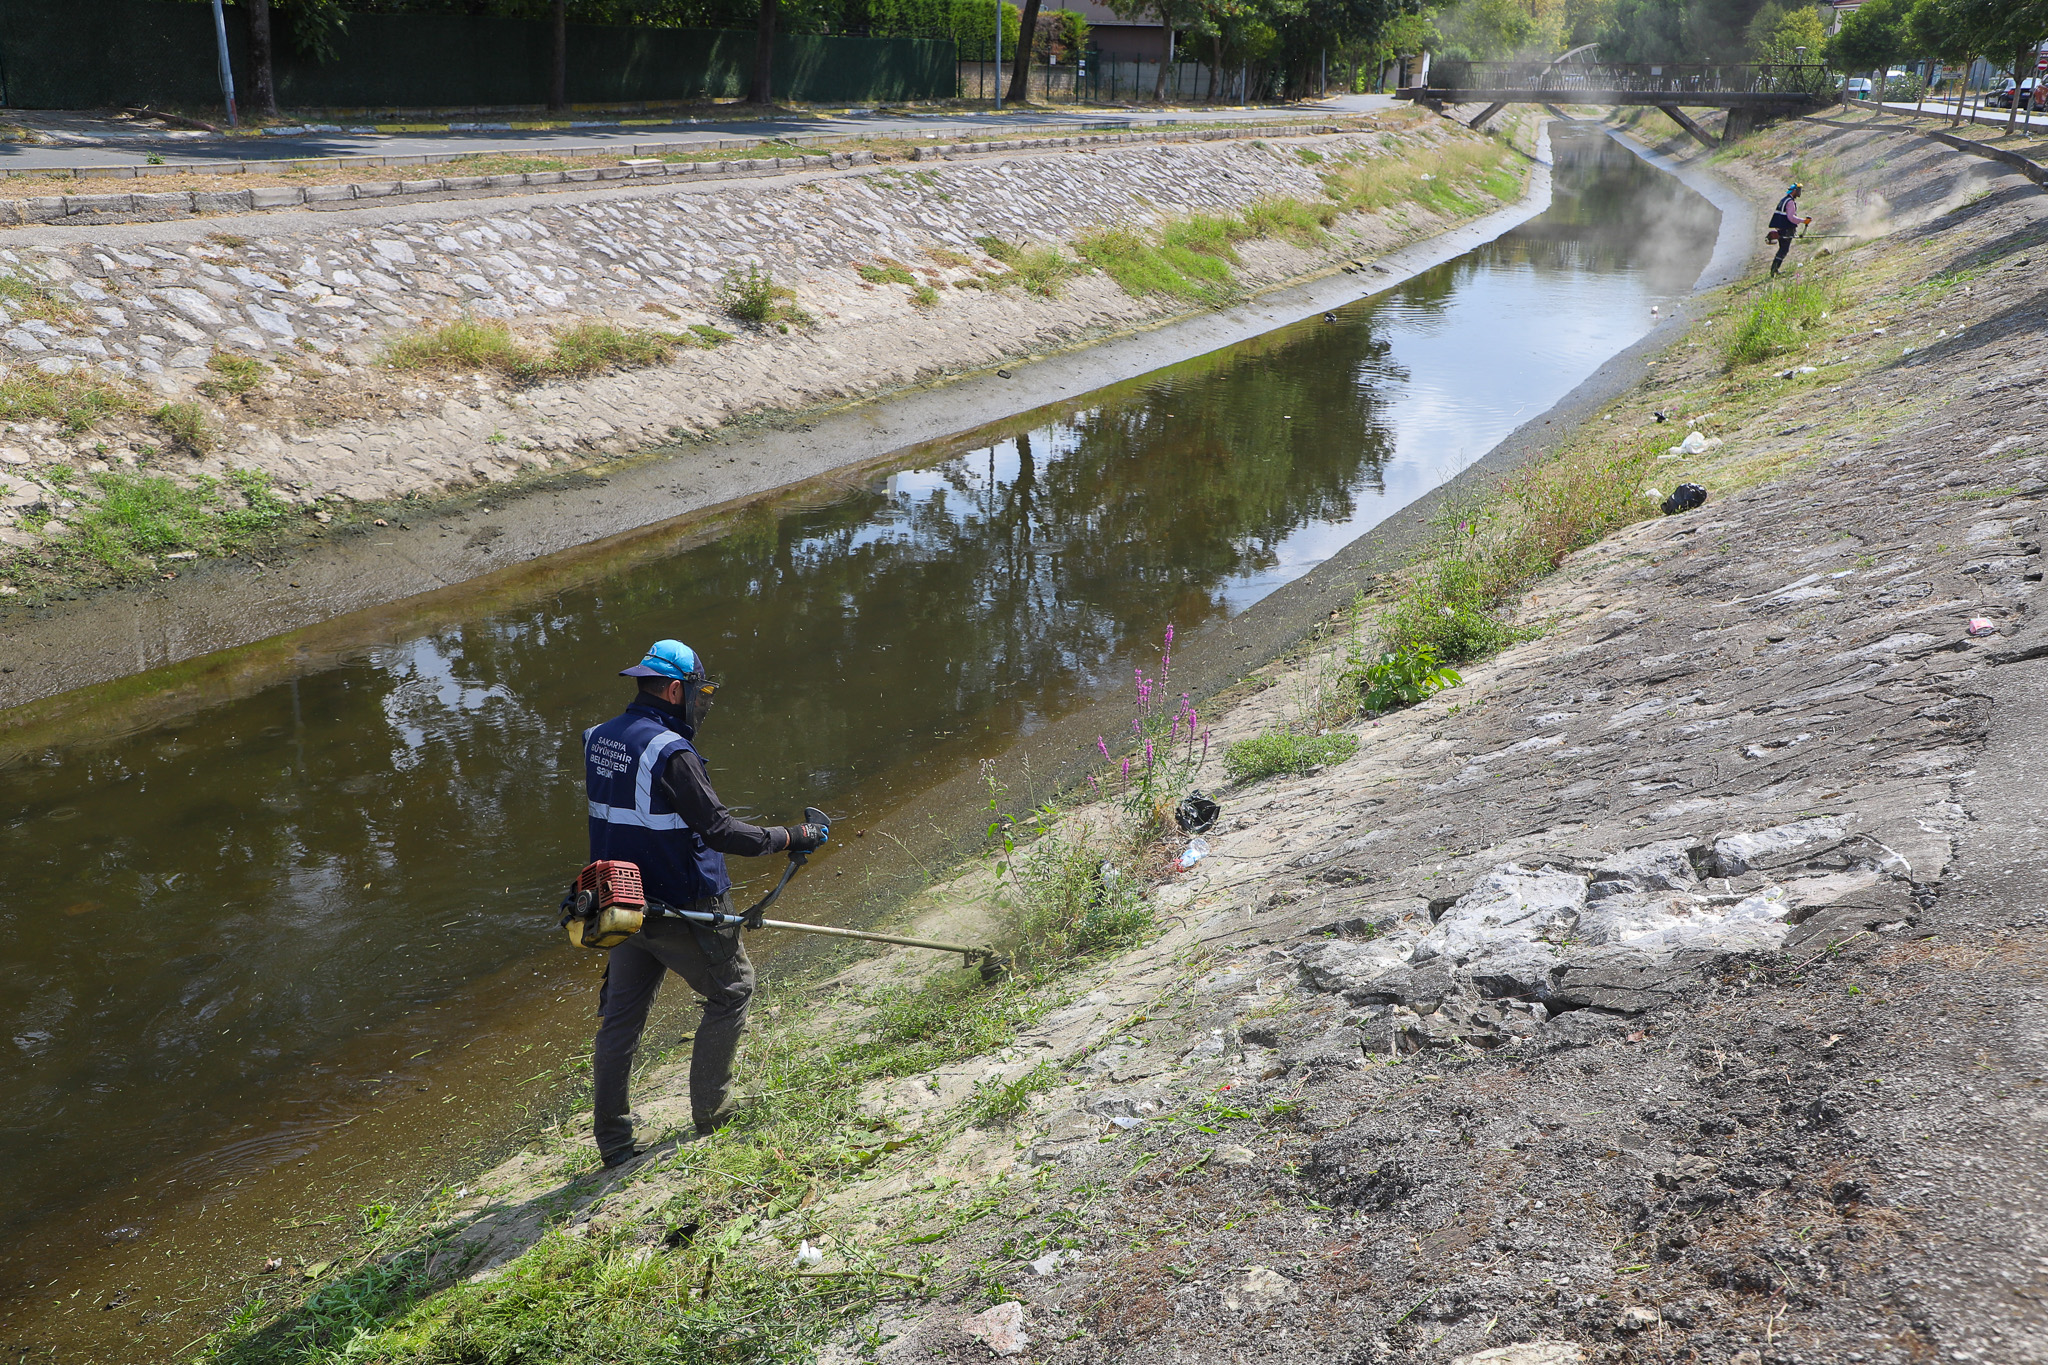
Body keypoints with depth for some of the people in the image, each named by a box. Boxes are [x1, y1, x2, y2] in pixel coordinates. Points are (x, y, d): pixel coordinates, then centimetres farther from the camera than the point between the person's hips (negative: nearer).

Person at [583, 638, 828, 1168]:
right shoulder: (670, 752, -22)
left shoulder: (599, 739, 5)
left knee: (620, 1018, 12)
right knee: (732, 990, 12)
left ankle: (612, 1142, 17)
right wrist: (791, 837, -13)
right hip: (680, 910, -8)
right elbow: (718, 830, -21)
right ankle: (710, 1115, 15)